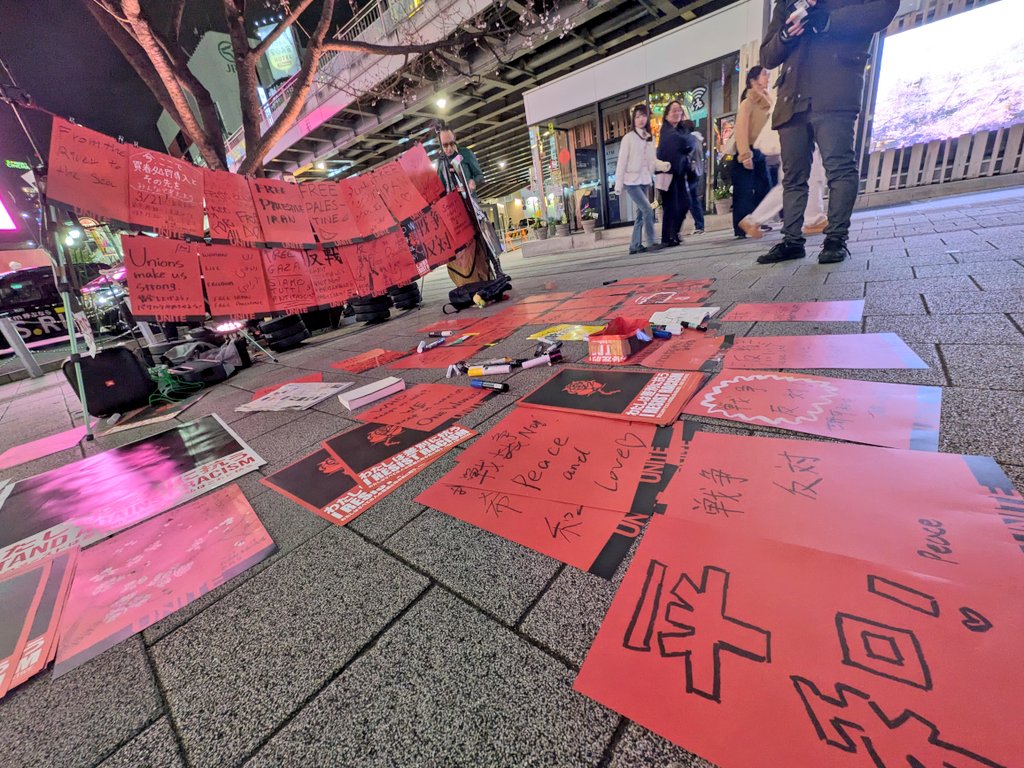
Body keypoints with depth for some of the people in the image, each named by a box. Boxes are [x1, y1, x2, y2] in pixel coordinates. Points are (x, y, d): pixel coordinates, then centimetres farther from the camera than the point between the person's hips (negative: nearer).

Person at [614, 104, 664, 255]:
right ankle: (651, 242, -7)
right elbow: (622, 162, -7)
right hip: (632, 181, -6)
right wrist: (618, 185, -10)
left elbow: (652, 161, 15)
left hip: (645, 181, 6)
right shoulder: (629, 138, -4)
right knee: (648, 210, -15)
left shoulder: (650, 138, 12)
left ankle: (635, 245, 12)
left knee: (641, 214, 5)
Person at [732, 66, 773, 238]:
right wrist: (745, 155, -24)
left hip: (760, 152, 8)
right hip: (747, 153, -8)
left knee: (764, 189, 3)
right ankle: (740, 229, -10)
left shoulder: (766, 102, 16)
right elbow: (741, 129, -16)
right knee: (744, 193, -11)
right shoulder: (748, 102, -6)